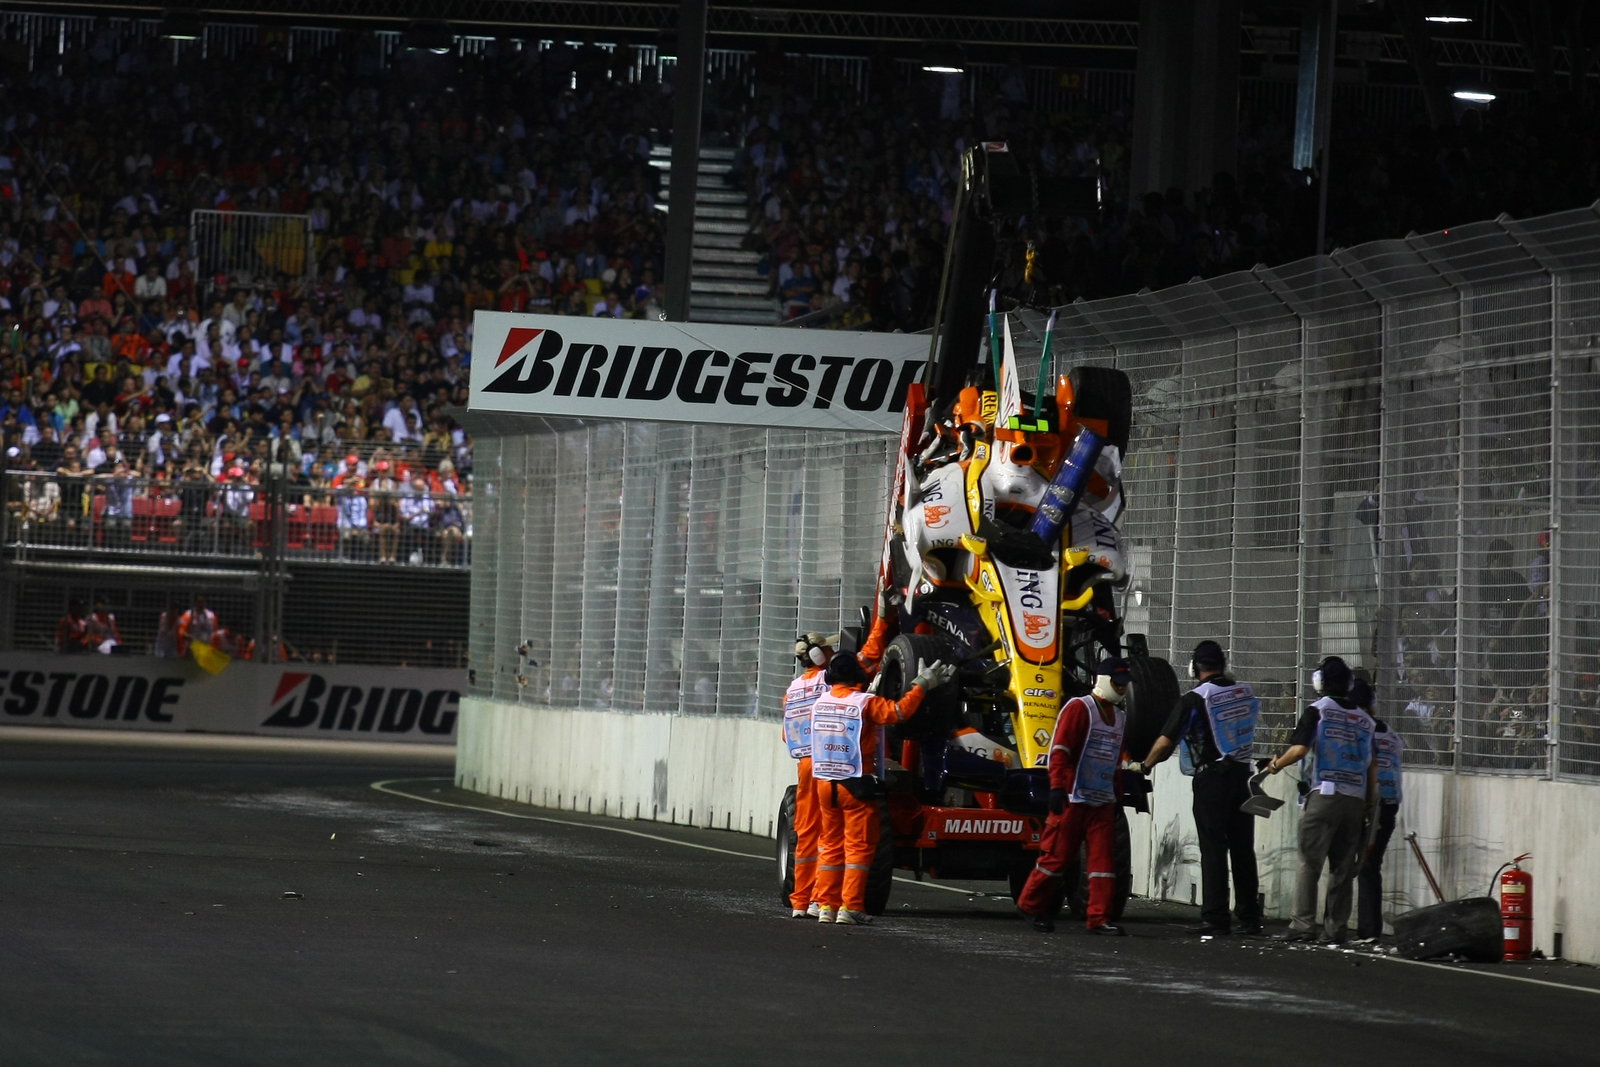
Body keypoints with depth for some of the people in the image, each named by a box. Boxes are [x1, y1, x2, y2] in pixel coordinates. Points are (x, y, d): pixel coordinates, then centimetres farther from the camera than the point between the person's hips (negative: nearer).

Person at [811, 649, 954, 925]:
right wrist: (922, 685, -10)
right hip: (856, 785, -5)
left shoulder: (820, 703, 5)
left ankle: (826, 905, 10)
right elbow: (899, 711, -21)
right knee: (859, 845, 0)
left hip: (825, 782, 5)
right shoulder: (865, 703, -12)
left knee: (830, 844, 13)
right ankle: (850, 907, -6)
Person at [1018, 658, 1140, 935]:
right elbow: (1060, 750, -12)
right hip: (1073, 798, -7)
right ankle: (1029, 905, 14)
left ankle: (1099, 918, -1)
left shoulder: (1120, 717, 19)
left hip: (1103, 801, 7)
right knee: (1057, 855, -2)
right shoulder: (1078, 708, -6)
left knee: (1103, 858, -1)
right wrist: (1057, 787, -19)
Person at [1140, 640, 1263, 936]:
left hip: (1211, 778, -5)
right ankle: (1250, 917, 10)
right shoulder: (1245, 693, 5)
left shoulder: (1194, 700, -11)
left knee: (1213, 849, -3)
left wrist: (1145, 765, 8)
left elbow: (1166, 741, -8)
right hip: (1241, 774, 5)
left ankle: (1215, 918, -6)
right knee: (1243, 849, 9)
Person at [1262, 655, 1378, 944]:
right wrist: (1370, 804, 17)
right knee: (1343, 867, 7)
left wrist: (1275, 765, 7)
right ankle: (1335, 929, 6)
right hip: (1356, 799, 5)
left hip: (1325, 794, -4)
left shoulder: (1317, 710, -2)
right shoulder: (1364, 719, 13)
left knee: (1309, 863, -3)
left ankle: (1303, 925, -10)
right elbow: (1372, 766, 12)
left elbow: (1299, 748, -11)